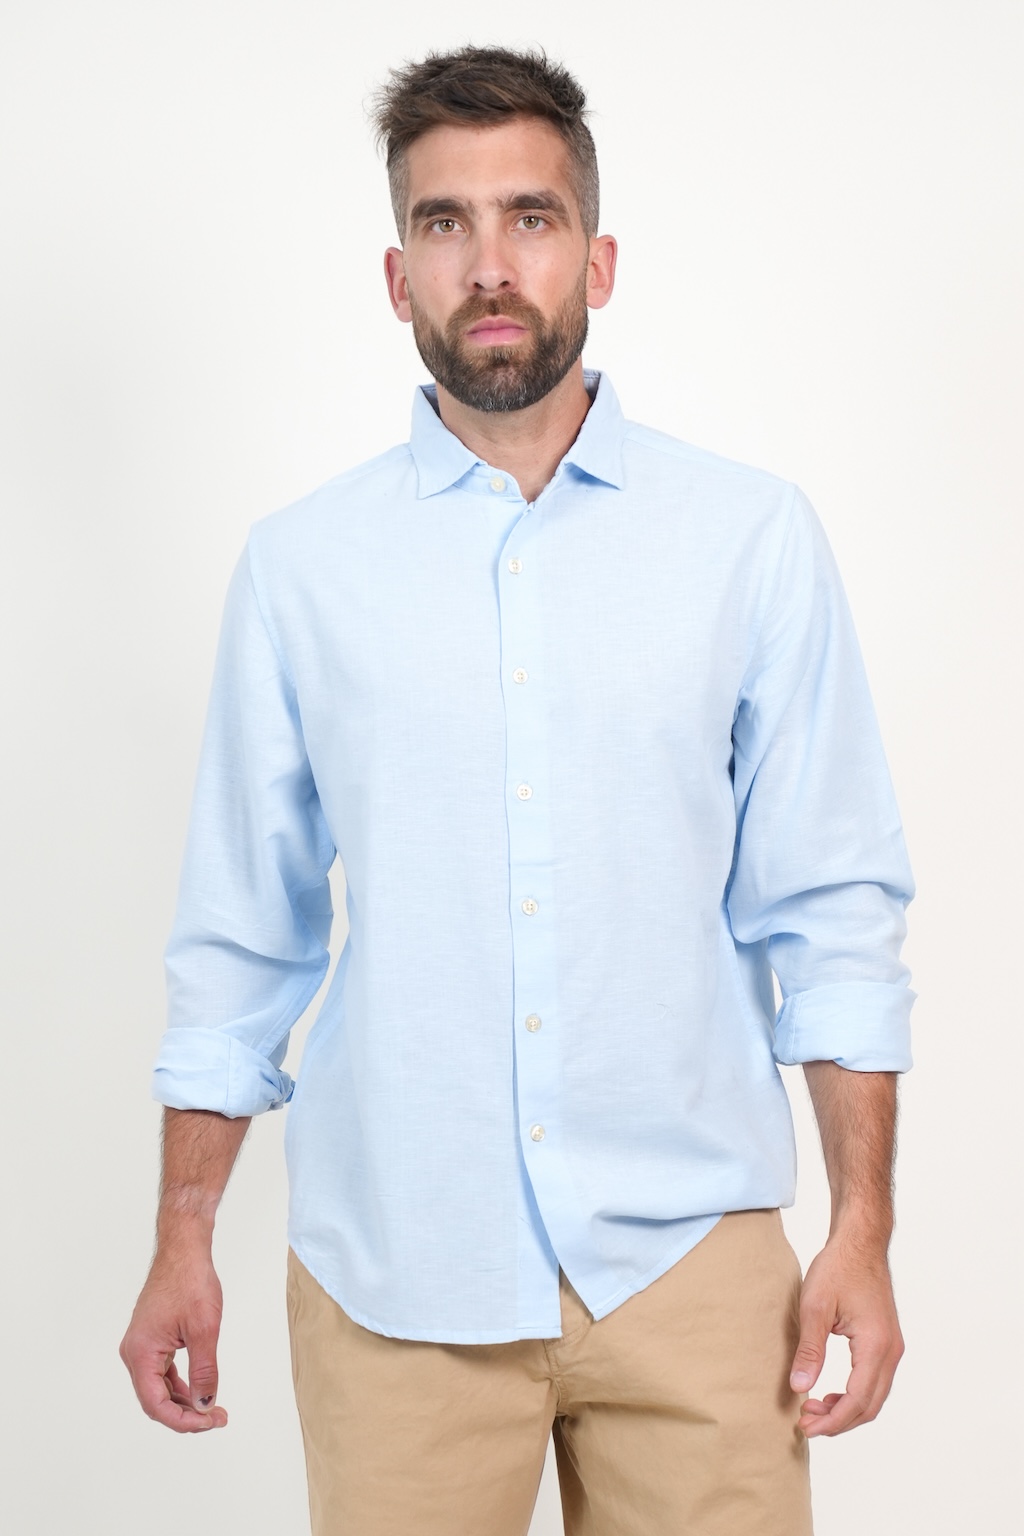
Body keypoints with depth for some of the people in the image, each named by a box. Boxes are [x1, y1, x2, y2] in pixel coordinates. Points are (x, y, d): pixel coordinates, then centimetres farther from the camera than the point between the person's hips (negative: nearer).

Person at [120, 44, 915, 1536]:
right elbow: (239, 930, 7)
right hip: (393, 1271, 1)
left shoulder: (756, 538, 1)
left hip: (688, 1251, 0)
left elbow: (835, 906, 1)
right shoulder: (300, 563, 3)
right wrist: (184, 1241, 6)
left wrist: (863, 1230, -3)